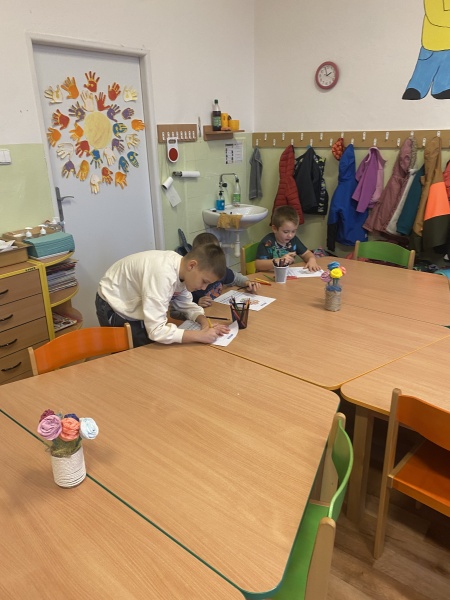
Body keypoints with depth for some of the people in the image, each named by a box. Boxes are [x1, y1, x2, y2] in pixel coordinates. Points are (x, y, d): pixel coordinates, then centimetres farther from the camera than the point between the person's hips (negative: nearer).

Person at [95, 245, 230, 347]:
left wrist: (205, 323, -16)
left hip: (135, 306, 7)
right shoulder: (163, 274, -39)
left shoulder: (182, 268, -13)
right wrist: (200, 335, -36)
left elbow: (187, 305, 2)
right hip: (114, 308, -7)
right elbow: (156, 331, -41)